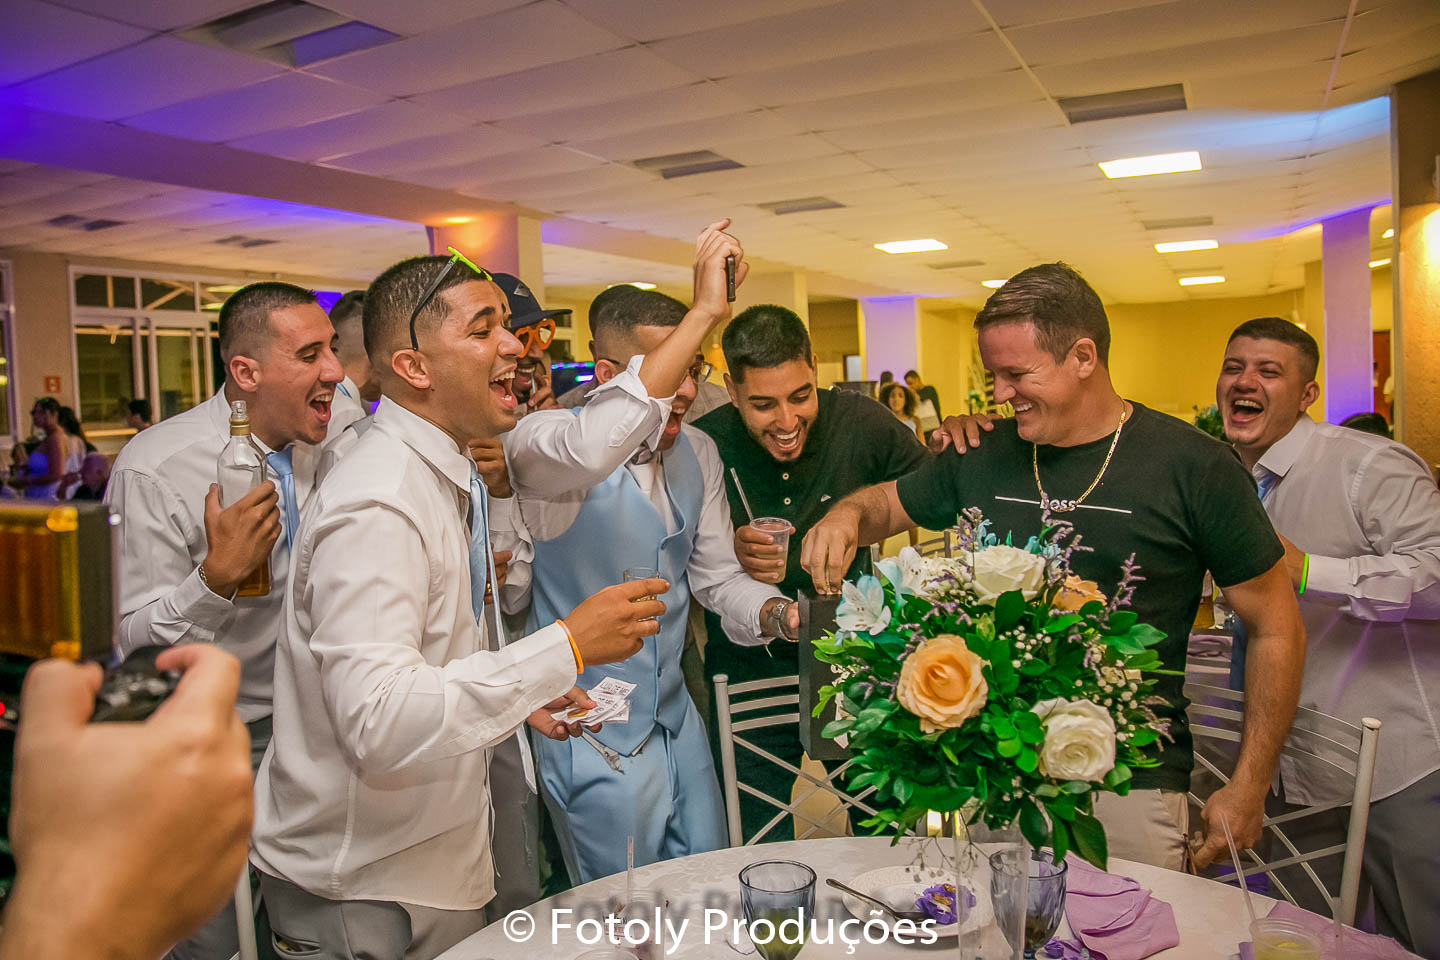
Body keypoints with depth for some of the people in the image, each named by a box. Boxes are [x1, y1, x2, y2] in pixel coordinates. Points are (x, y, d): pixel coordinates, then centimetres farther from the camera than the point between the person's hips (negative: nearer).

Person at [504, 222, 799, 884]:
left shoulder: (697, 453, 2)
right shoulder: (539, 444, -20)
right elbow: (590, 451, -46)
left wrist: (775, 612, -13)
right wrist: (705, 311, -42)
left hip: (675, 719, 7)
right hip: (593, 736, -7)